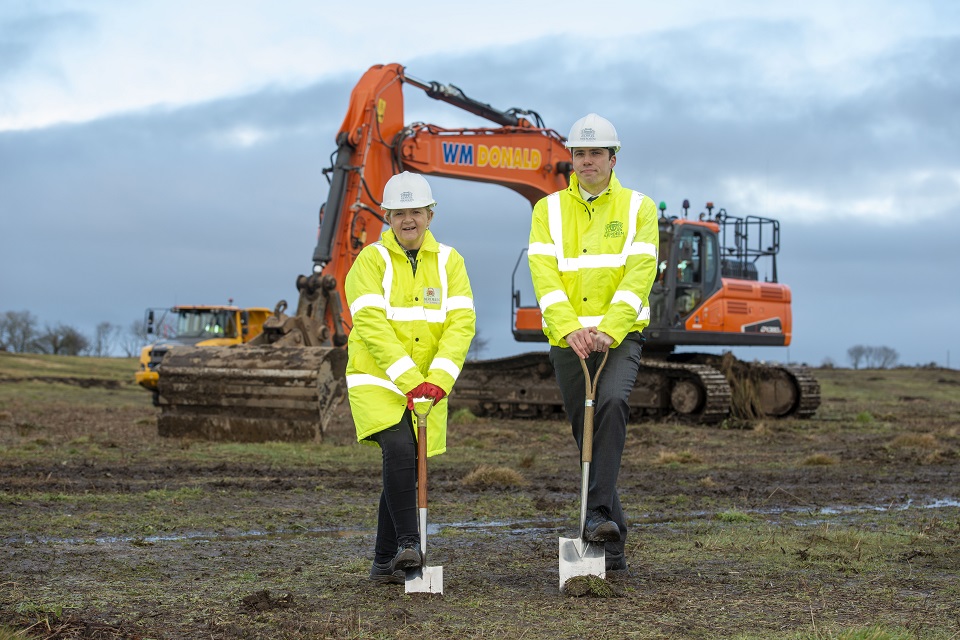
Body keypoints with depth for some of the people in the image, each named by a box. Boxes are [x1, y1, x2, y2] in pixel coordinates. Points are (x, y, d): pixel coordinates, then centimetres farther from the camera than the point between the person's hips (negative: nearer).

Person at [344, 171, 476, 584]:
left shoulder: (448, 261, 4)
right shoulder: (372, 260, -6)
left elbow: (462, 322, -6)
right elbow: (372, 326, -17)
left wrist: (439, 378, -20)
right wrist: (408, 379, -25)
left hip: (427, 384, 4)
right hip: (377, 380, -4)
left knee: (406, 469, 8)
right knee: (399, 450, -25)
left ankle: (385, 564, 18)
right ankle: (408, 544, -19)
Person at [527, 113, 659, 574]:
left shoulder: (638, 207, 3)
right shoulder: (549, 210, 8)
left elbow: (638, 276, -8)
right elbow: (544, 276, -5)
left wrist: (608, 330, -22)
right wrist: (570, 329, -21)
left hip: (620, 336, -2)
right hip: (567, 340, 3)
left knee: (612, 403, -30)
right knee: (587, 434, 5)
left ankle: (599, 513, -32)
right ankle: (612, 541, 15)